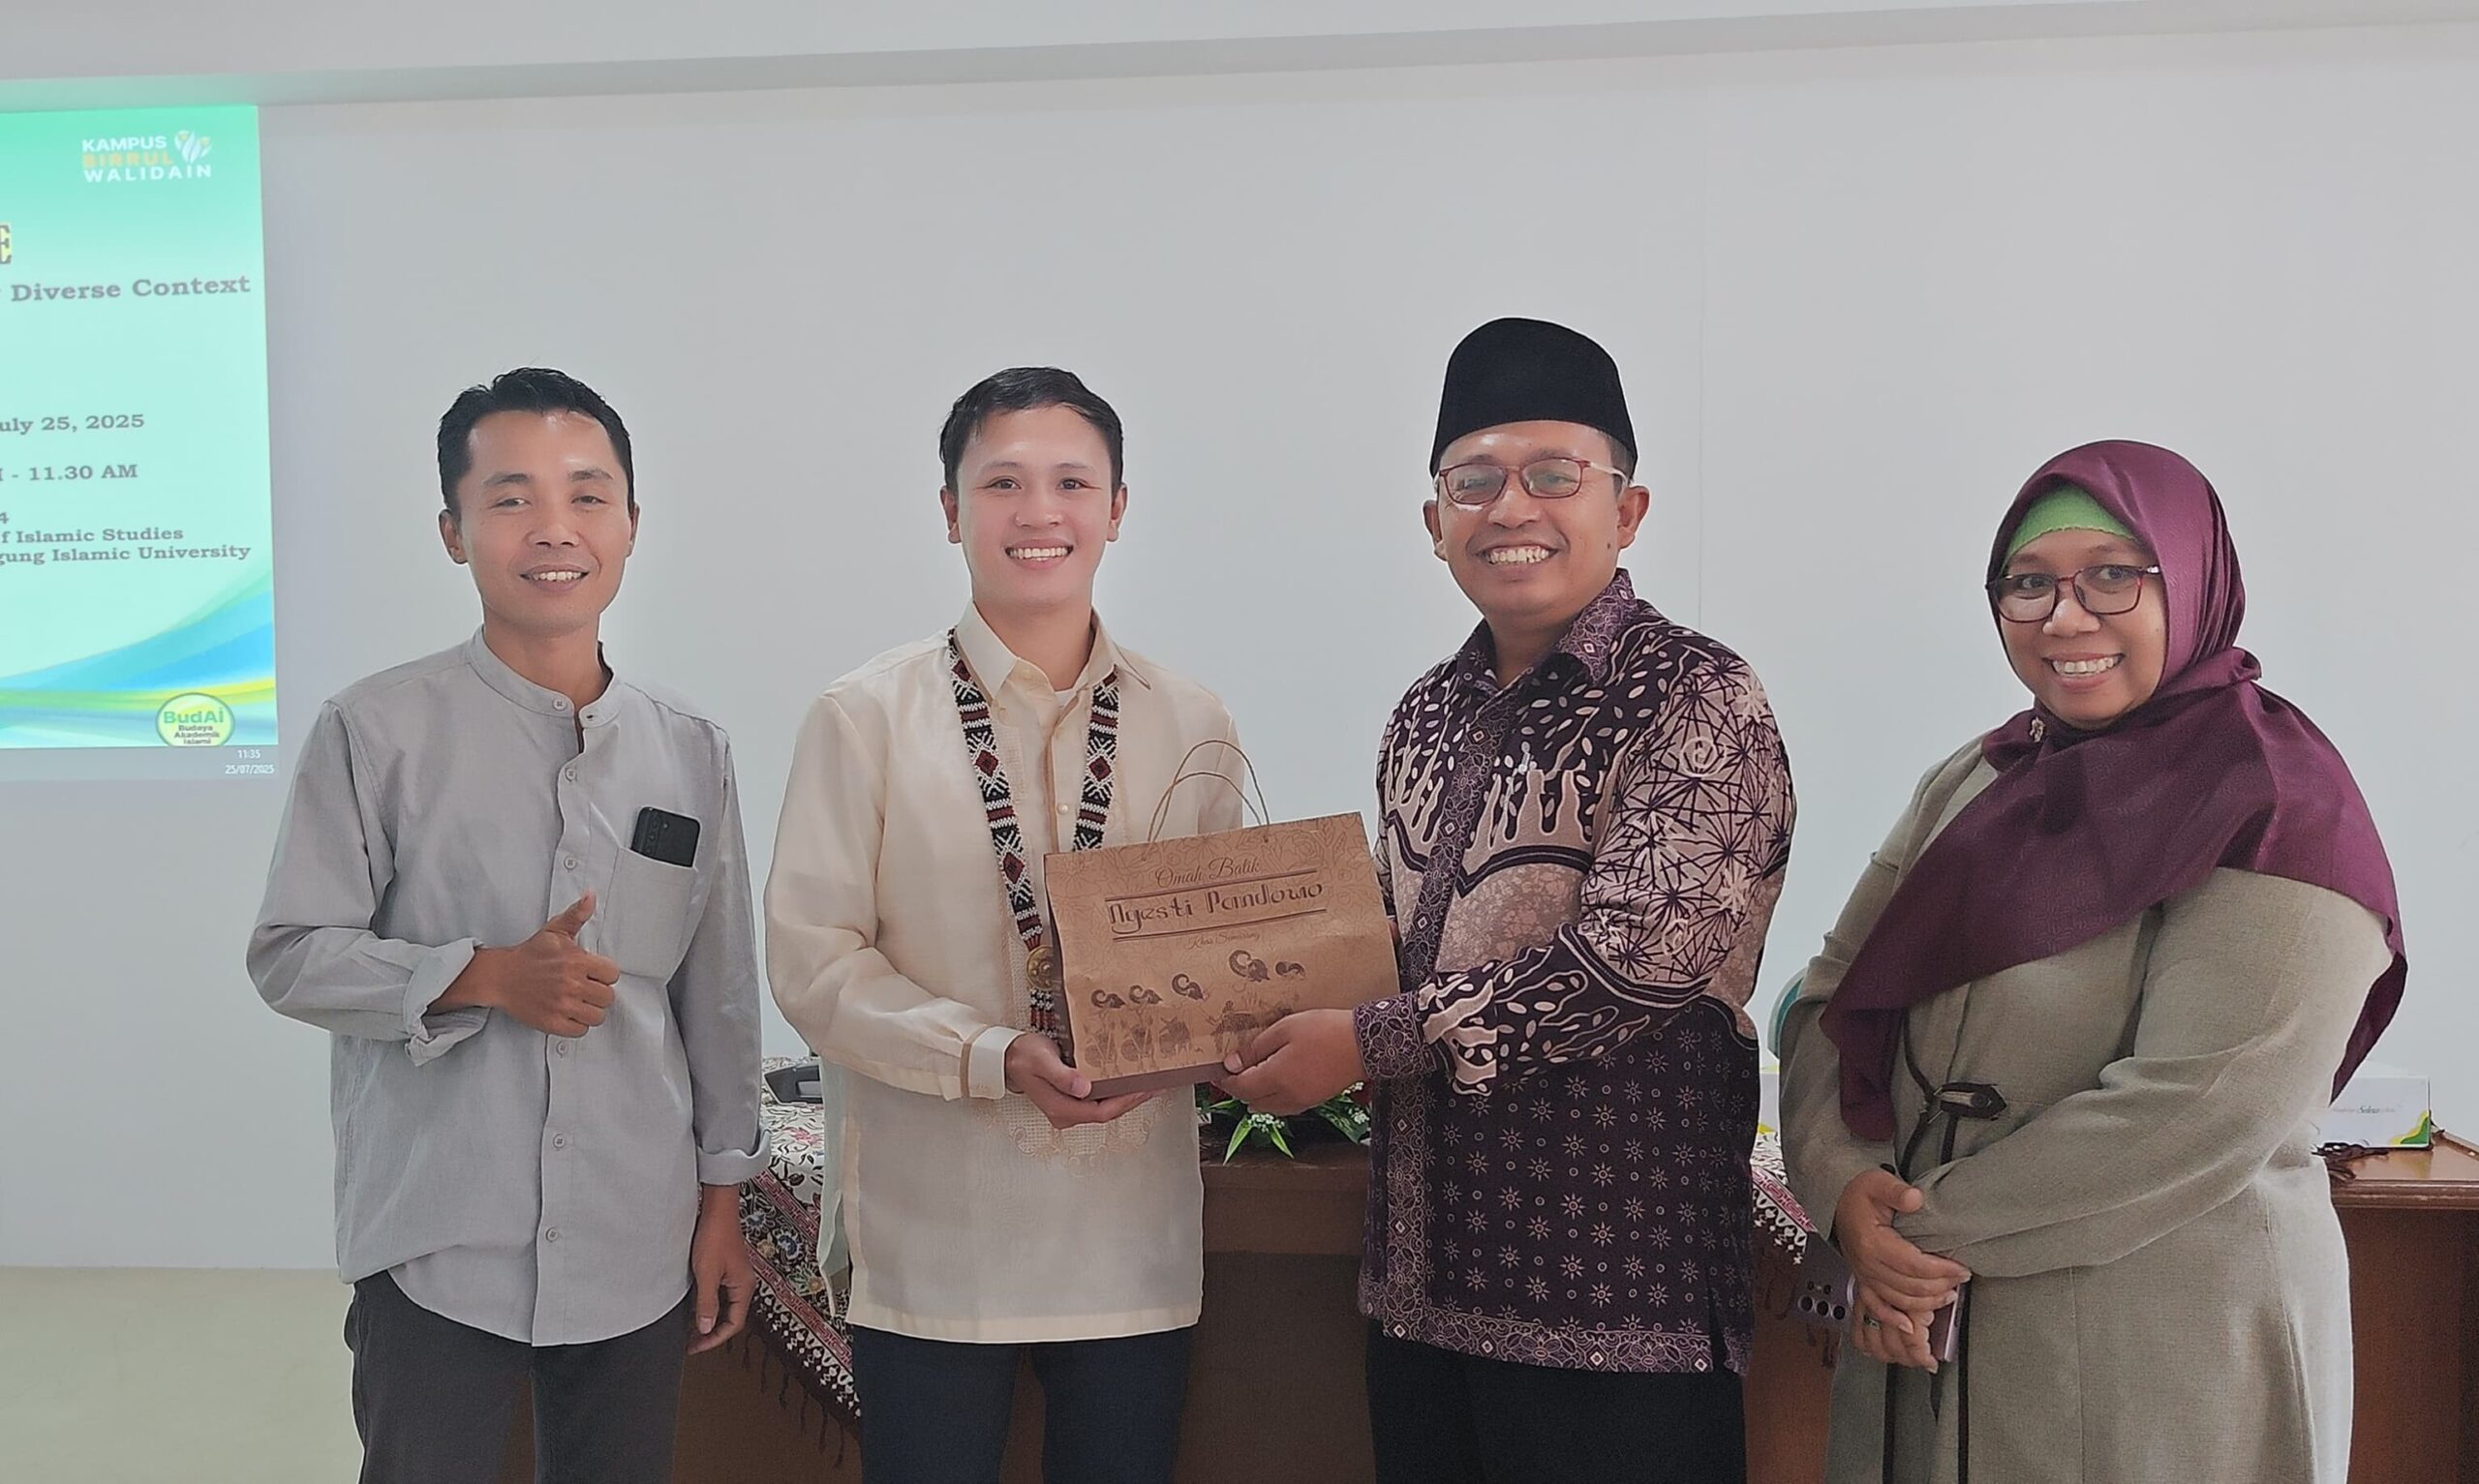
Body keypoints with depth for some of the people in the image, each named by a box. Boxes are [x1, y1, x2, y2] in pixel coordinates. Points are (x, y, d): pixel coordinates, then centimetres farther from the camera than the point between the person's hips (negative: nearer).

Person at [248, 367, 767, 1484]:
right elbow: (290, 955, -4)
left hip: (638, 1248, 3)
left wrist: (723, 1197, 9)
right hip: (435, 1247, -3)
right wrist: (483, 976, -18)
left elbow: (720, 993, 8)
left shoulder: (691, 752, 4)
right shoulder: (377, 732, -6)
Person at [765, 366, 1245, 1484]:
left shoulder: (1189, 726, 4)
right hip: (934, 1238, -2)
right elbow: (813, 961, -6)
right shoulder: (865, 719, -4)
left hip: (1132, 1230, 3)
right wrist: (995, 1057, -18)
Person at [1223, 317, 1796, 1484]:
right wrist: (1281, 1010, 0)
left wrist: (1365, 1041, -18)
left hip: (1615, 1304, -6)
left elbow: (1641, 955, -22)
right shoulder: (1427, 714, 10)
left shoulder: (1696, 701, -11)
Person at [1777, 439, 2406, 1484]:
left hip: (2163, 1358, -5)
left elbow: (2199, 1112, -21)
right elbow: (1832, 1004, 3)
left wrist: (1934, 1230, -16)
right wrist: (1848, 1186, -15)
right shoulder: (1972, 786, 7)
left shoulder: (2278, 806, -12)